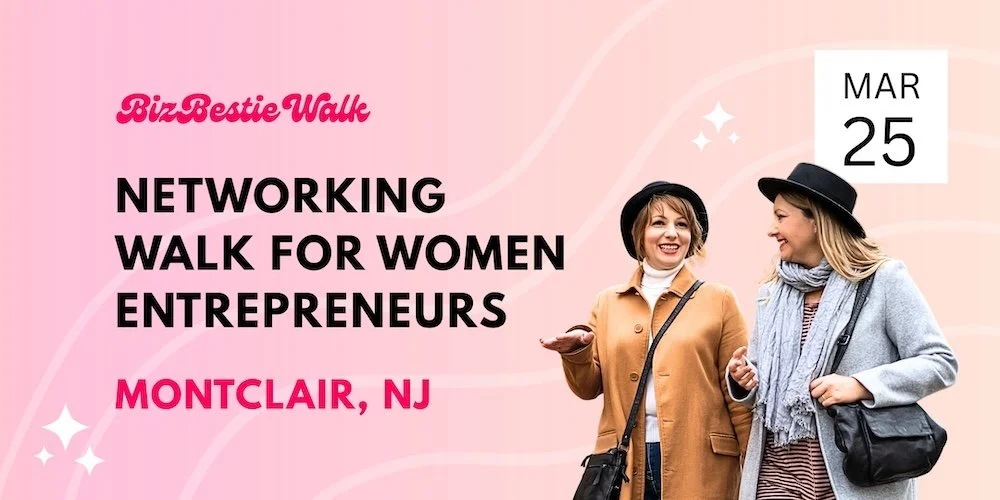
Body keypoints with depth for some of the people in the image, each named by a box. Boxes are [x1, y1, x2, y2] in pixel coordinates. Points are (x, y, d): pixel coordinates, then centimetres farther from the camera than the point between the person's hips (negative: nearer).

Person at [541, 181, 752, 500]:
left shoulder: (719, 301, 5)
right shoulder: (609, 303, 12)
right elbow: (589, 387, 12)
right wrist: (576, 352, -8)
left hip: (699, 463, -2)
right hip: (625, 465, 2)